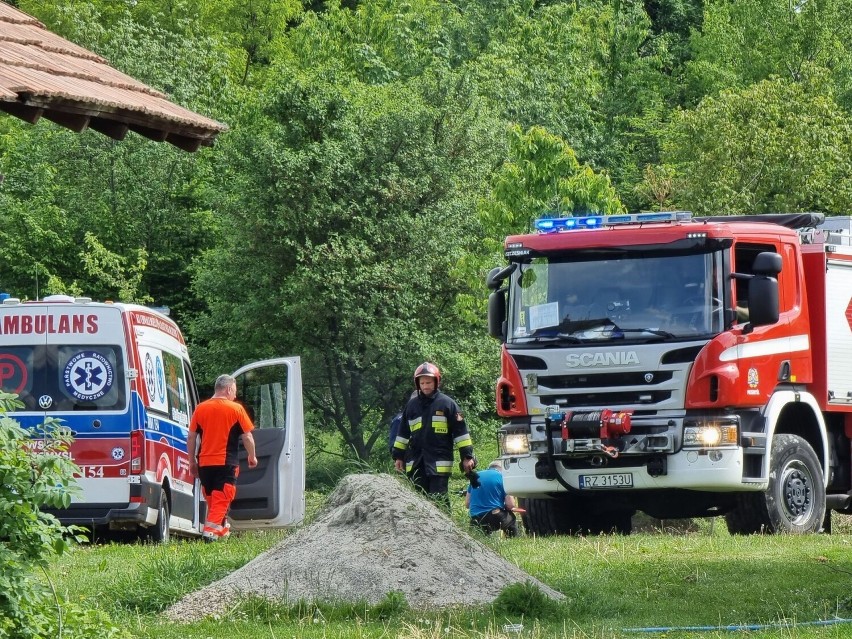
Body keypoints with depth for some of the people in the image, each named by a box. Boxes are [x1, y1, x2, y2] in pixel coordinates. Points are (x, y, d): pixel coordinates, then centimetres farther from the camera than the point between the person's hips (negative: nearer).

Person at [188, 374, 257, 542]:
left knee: (211, 498, 17)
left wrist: (192, 462, 15)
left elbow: (191, 437, 7)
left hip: (204, 463, 4)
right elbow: (247, 436, -2)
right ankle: (211, 530, -19)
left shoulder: (200, 409, 6)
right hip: (226, 463, -4)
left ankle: (222, 529, 28)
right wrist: (252, 456, 14)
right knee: (222, 498, -4)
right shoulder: (236, 409, -4)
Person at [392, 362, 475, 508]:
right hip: (415, 462, 4)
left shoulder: (447, 403, 1)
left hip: (439, 463, -4)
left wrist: (467, 456, -3)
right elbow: (403, 433, 20)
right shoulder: (412, 404, 13)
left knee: (439, 501, -7)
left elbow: (460, 431, 1)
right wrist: (398, 456, 17)